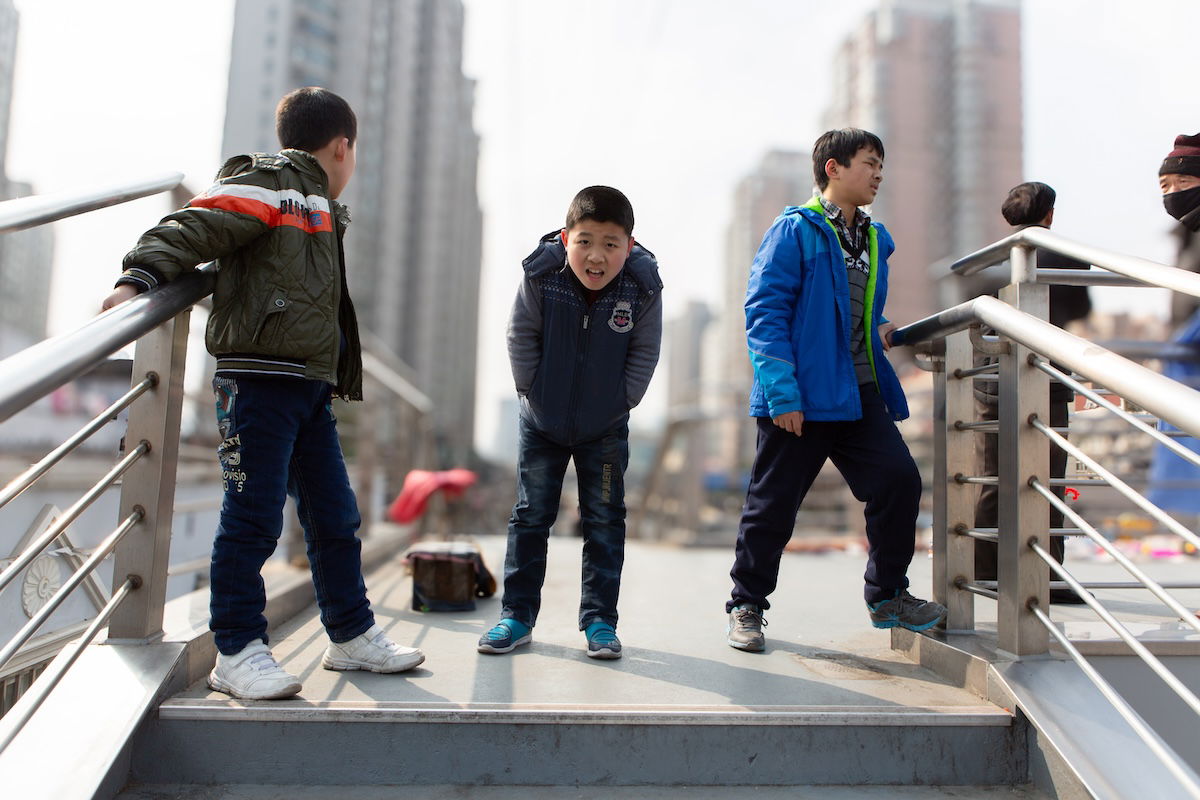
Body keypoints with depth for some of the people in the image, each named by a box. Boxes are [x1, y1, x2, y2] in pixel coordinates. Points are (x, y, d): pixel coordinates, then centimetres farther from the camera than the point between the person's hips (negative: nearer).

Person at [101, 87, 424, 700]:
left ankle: (353, 636, 22)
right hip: (258, 375, -9)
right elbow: (191, 229, -14)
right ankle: (237, 652, 8)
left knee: (335, 515, 11)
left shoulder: (322, 211, 24)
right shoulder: (265, 184, -2)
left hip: (310, 384, 9)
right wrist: (139, 277, -29)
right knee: (253, 517, -4)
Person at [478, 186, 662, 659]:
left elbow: (644, 353, -6)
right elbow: (522, 336, -6)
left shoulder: (643, 287, -18)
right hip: (542, 422, 0)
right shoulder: (540, 275, -19)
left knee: (604, 519, 5)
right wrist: (531, 390, -6)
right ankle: (517, 615, 18)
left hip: (605, 428, 0)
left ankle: (599, 620, 18)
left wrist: (621, 402, -7)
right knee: (530, 516, 6)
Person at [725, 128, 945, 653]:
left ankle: (887, 595, 18)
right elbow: (764, 312, -13)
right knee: (774, 502, 2)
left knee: (898, 479, -2)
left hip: (860, 393, 6)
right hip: (802, 397, -6)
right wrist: (782, 393, -18)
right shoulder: (795, 230, -6)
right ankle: (746, 607, 20)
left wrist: (879, 331, 11)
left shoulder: (875, 240, 16)